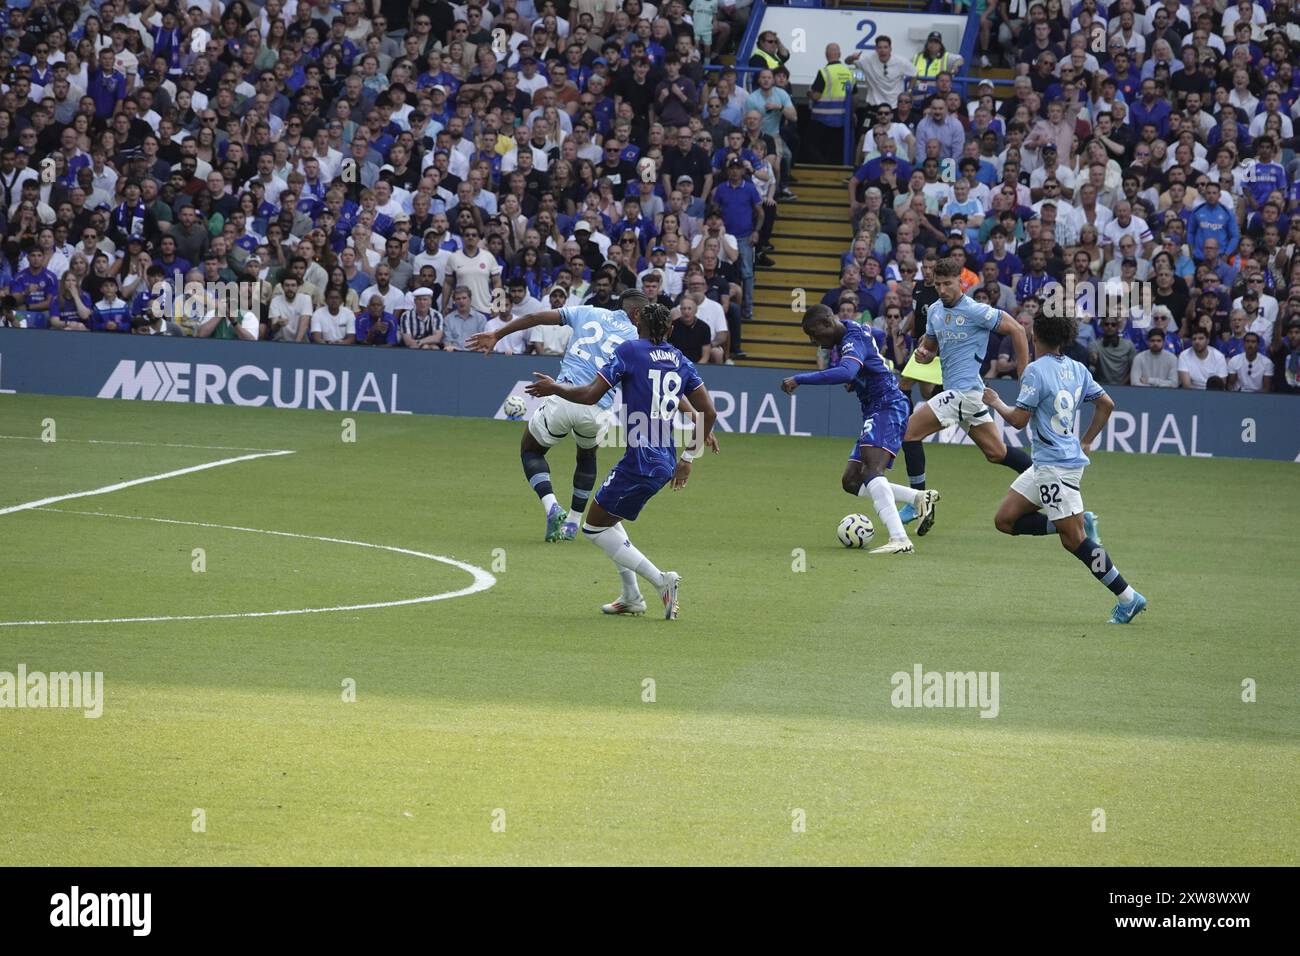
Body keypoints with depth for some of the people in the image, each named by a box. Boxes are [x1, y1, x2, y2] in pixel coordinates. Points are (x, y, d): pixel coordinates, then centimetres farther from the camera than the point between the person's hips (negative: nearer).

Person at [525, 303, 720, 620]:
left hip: (640, 461, -8)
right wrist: (688, 456, 21)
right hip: (666, 462, 8)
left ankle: (661, 581, -7)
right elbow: (708, 411, 11)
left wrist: (555, 389, 8)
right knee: (607, 518, 25)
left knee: (595, 528, 4)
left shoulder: (630, 351, -6)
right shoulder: (681, 361, 12)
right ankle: (631, 597, 22)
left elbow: (590, 395, -10)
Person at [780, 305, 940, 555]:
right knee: (851, 482, 9)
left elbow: (845, 373, -39)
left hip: (888, 407, -11)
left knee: (871, 470, -30)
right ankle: (920, 499, 12)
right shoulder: (840, 342, 14)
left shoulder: (854, 340, -17)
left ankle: (899, 540, -43)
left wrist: (800, 379, -38)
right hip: (874, 413, 11)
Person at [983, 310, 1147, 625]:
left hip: (1057, 466, -9)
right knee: (1005, 520, 11)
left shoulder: (1036, 370, -15)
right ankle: (1080, 521, 5)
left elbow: (1019, 419, -15)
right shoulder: (1077, 369, 9)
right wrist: (1086, 442, 24)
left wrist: (996, 403, 5)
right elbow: (1106, 404, 15)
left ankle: (1128, 598, -7)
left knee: (1073, 539, -7)